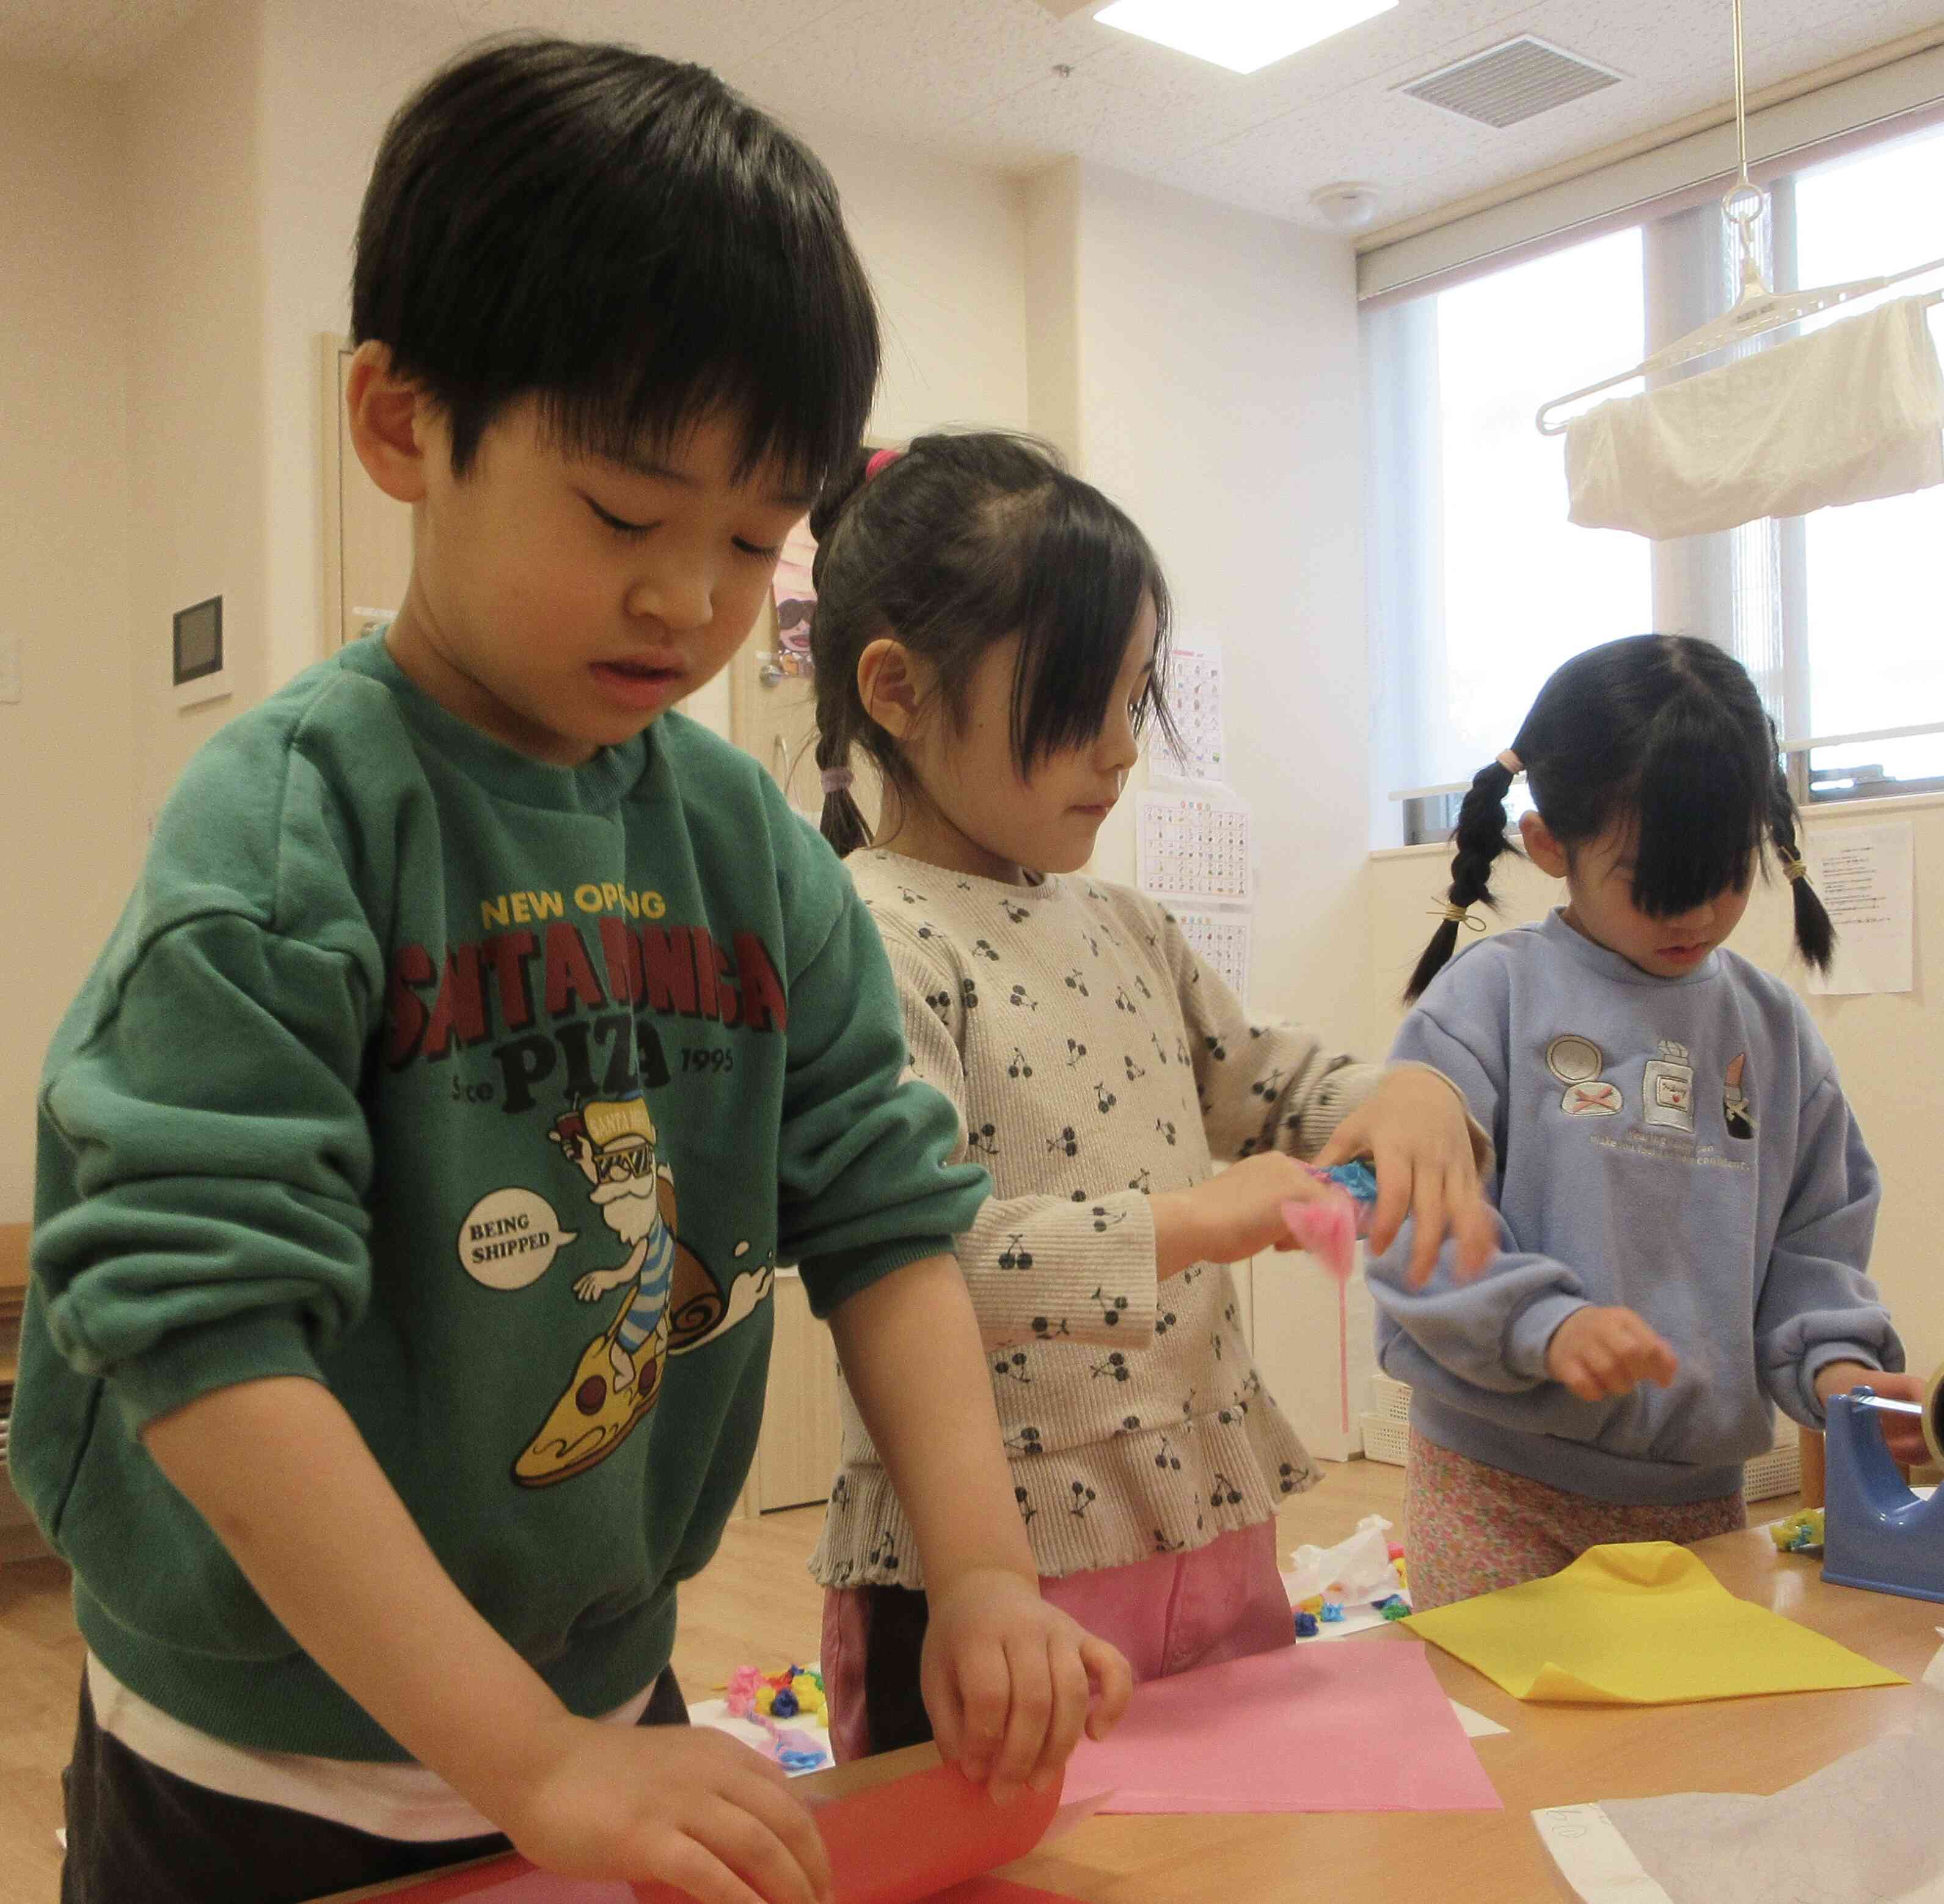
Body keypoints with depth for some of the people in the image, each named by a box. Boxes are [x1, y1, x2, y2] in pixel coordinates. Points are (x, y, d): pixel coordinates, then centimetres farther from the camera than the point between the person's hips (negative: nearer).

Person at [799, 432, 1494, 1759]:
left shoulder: (1124, 931, 11)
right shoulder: (866, 945, -14)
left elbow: (1281, 1086, 21)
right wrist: (1178, 1225, -27)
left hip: (1213, 1535, 8)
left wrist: (1411, 1096, -1)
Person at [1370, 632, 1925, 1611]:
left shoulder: (1774, 1028, 7)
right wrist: (1543, 1324, -27)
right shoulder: (1488, 997, -8)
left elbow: (1815, 1239, 12)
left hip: (1699, 1486, 4)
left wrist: (1835, 1361, -6)